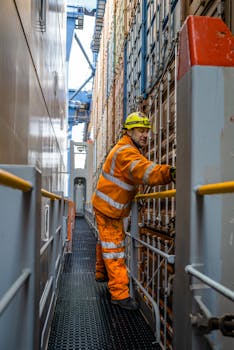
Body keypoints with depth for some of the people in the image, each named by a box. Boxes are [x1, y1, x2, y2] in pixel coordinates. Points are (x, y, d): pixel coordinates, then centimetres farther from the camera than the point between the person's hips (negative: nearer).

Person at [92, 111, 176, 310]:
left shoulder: (129, 149, 9)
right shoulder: (126, 152, -27)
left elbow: (139, 171, 17)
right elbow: (144, 170, -47)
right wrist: (169, 173, -63)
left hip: (113, 207, 10)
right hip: (108, 207, -10)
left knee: (107, 242, 25)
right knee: (114, 248, -7)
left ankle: (102, 274, 44)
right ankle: (120, 294, -3)